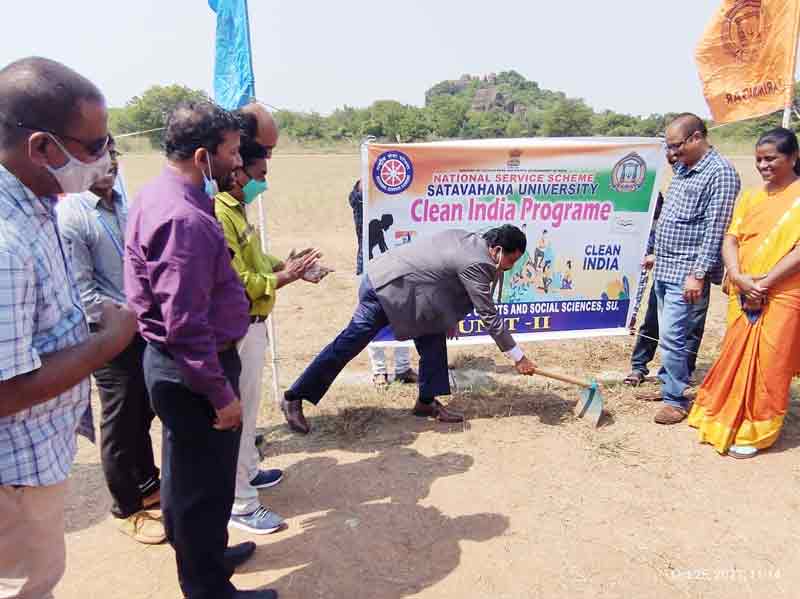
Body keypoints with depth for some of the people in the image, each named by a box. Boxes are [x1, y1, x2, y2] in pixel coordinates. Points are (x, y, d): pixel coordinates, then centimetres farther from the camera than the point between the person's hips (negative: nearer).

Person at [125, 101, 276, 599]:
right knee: (204, 485, 8)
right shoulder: (185, 219, -26)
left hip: (173, 364, 11)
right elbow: (185, 324, -28)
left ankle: (201, 556, 47)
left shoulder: (158, 195, 7)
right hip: (194, 373, -10)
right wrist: (222, 394, -20)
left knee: (186, 474, 25)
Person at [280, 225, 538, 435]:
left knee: (433, 338, 10)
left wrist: (448, 318, 23)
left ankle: (427, 401, 19)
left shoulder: (466, 239, 7)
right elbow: (489, 317, -15)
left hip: (387, 276, 10)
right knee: (347, 345, -4)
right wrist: (519, 358, -6)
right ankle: (294, 399, 8)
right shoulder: (475, 264, -19)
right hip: (383, 289, -10)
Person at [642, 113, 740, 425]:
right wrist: (655, 253, 22)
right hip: (665, 269, 9)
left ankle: (676, 399, 6)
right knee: (668, 334, 15)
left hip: (686, 273, -8)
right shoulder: (683, 169, 14)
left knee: (672, 336, -7)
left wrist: (698, 274, -21)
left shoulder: (720, 173, -13)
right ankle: (668, 385, 27)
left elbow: (715, 230, -18)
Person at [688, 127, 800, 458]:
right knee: (735, 359, 12)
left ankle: (755, 432, 16)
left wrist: (765, 281, -18)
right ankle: (725, 420, 29)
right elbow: (730, 240, 5)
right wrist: (739, 278, -12)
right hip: (742, 295, 4)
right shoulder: (749, 197, 12)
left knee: (768, 365, 2)